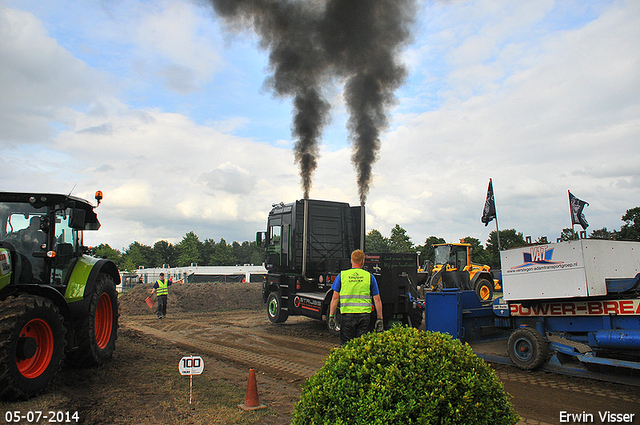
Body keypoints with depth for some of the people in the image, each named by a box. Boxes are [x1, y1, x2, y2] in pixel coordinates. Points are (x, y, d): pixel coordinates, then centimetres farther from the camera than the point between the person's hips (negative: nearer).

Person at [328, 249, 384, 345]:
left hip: (347, 315, 0)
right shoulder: (369, 276, 4)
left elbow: (335, 298, 2)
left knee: (345, 344, 7)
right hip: (364, 315, 1)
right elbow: (377, 299, 4)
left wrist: (331, 316, 7)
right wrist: (380, 319, 10)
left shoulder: (342, 275, 3)